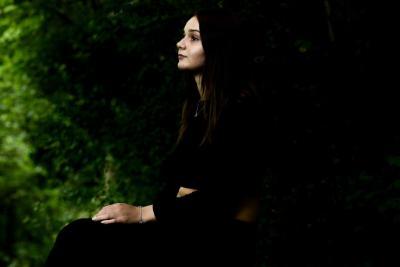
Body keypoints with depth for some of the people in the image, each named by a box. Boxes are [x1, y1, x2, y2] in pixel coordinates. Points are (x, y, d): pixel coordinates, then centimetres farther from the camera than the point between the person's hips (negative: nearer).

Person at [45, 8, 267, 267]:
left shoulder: (240, 112, -12)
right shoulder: (198, 104, 15)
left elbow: (217, 196, -17)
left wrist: (143, 213, -14)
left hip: (220, 240, -8)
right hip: (187, 225, 8)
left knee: (82, 240, -20)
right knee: (78, 235, -13)